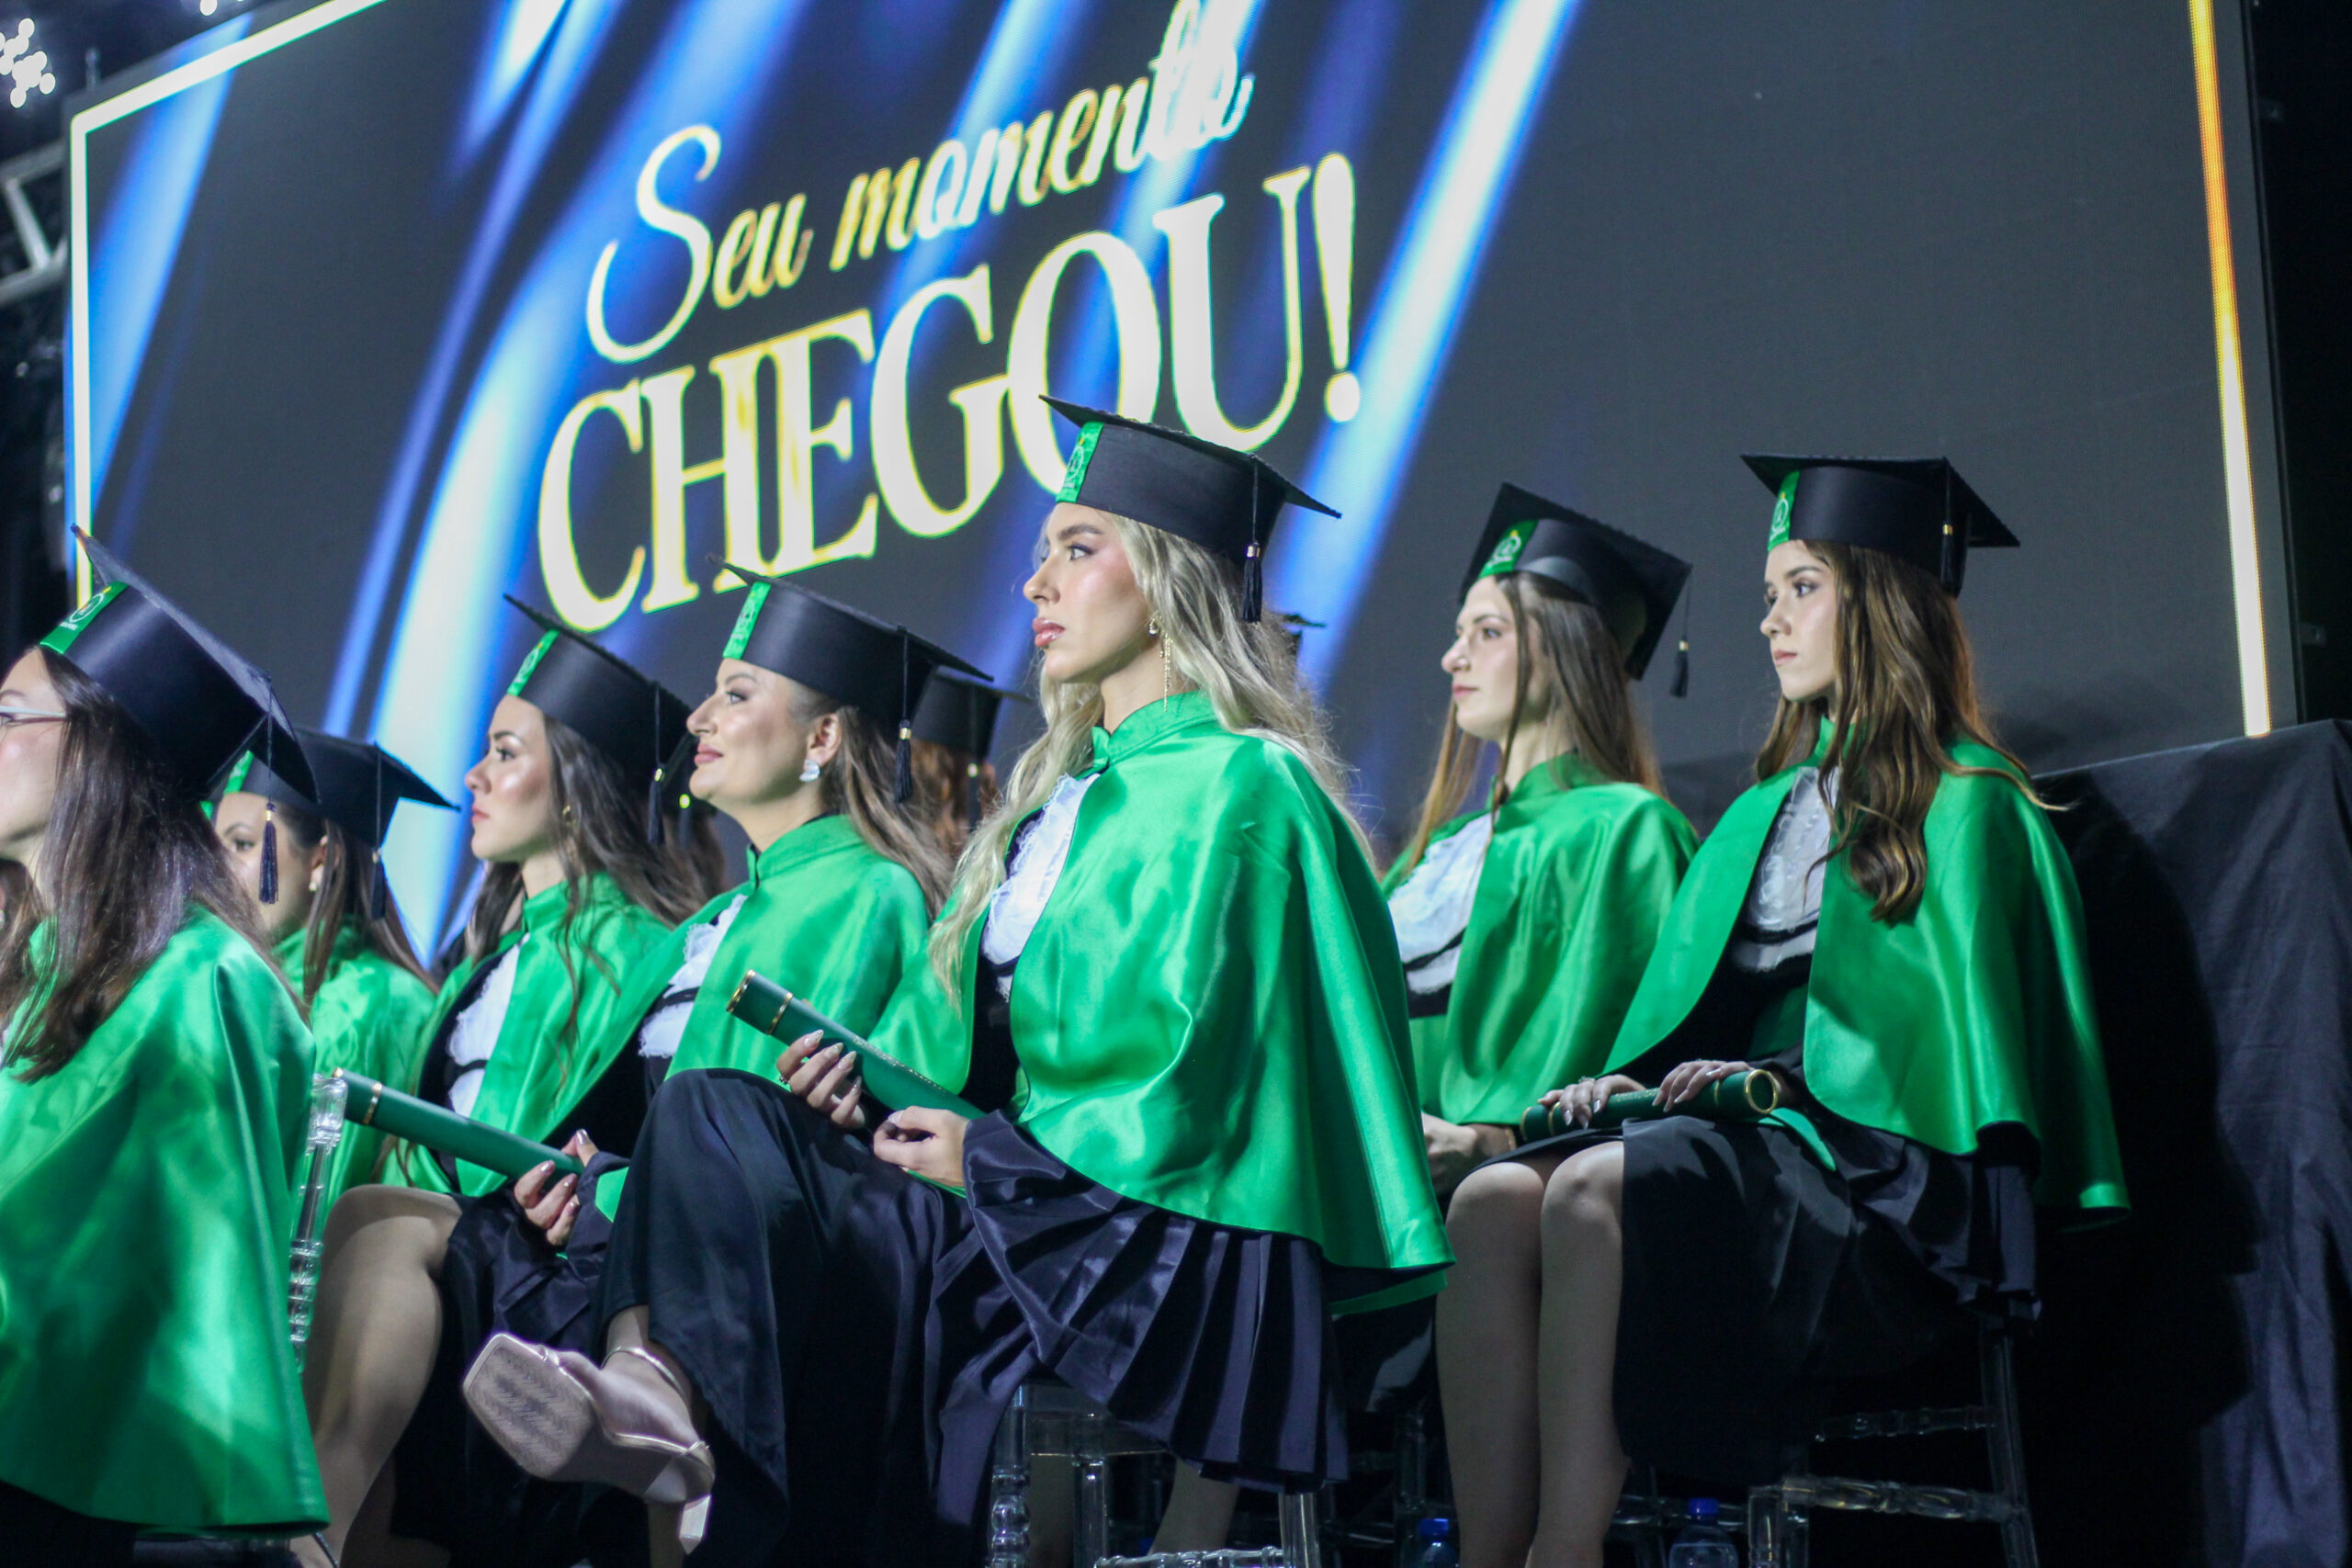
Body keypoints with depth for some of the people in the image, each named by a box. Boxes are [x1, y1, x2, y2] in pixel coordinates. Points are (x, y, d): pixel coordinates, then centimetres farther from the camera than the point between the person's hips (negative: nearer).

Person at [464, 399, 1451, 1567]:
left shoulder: (1237, 790, -7)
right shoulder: (1060, 790, 21)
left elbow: (1200, 1081, -15)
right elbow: (968, 1034, 20)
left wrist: (993, 1154, -11)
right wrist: (873, 1068, -2)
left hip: (1161, 1243, -8)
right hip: (1033, 1199, 9)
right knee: (713, 1107, -19)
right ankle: (656, 1392, -43)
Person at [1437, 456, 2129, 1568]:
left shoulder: (1963, 800, 3)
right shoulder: (1769, 809, 25)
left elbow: (1944, 1024, -6)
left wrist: (1782, 1079, -17)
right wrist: (1634, 1078, 0)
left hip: (1878, 1168, -6)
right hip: (1758, 1132, 6)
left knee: (1593, 1193, -34)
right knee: (1493, 1202, -25)